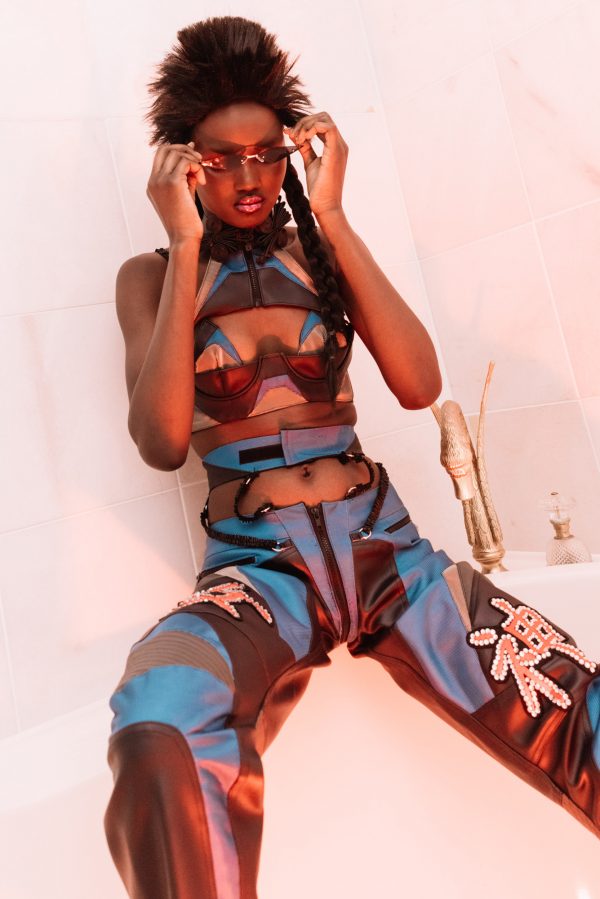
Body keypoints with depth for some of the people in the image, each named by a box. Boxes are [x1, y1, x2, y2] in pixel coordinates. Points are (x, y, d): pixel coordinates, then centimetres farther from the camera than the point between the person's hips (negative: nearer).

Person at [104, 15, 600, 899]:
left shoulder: (318, 250, 11)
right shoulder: (153, 277, 6)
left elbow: (419, 386, -5)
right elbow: (162, 443, -11)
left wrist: (331, 215, -7)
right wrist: (187, 246, -10)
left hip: (383, 544, 3)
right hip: (256, 563, -2)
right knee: (159, 736, -36)